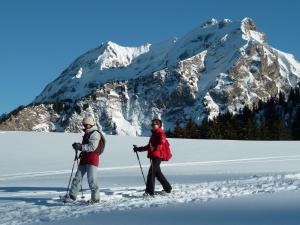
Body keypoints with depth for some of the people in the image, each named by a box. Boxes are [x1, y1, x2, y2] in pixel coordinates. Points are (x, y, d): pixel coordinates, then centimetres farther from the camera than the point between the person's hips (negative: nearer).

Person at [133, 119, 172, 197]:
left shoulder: (160, 133, -6)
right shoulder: (154, 134, 22)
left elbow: (162, 143, -23)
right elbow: (149, 146, 28)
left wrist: (156, 148, -40)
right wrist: (139, 149, 25)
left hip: (157, 156, -10)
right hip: (153, 156, 10)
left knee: (151, 173, -15)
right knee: (158, 173, 17)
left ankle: (149, 192, -17)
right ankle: (167, 188, 30)